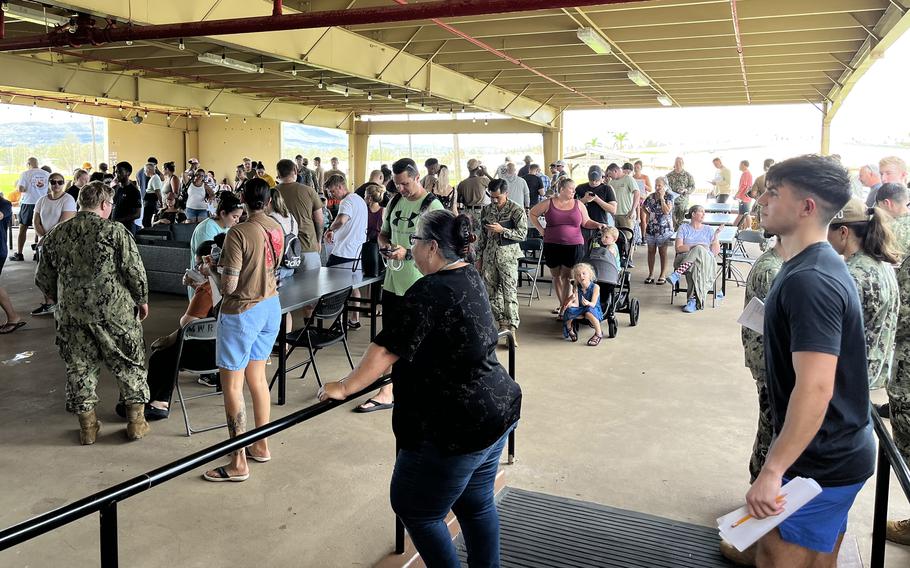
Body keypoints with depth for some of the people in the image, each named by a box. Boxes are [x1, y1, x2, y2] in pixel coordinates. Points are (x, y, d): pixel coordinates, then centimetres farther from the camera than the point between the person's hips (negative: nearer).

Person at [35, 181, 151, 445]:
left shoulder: (55, 235, 5)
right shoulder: (115, 231, -9)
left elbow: (43, 280, 11)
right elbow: (135, 272, -11)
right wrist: (142, 300, 3)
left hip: (71, 314, 4)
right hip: (115, 311, -3)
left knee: (79, 368, 14)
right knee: (128, 364, 11)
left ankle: (87, 426, 21)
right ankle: (136, 420, 16)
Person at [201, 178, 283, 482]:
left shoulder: (238, 233, -20)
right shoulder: (276, 227, 1)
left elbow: (229, 286, -20)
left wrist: (211, 271, 0)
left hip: (242, 312, -7)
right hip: (270, 306, 8)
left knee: (231, 385, 1)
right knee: (257, 377, 18)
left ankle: (238, 463, 6)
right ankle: (261, 446, 29)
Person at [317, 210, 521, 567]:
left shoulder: (430, 292, -20)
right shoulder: (470, 278, 8)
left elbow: (387, 350, -20)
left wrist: (345, 388, -9)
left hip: (456, 428, -9)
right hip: (497, 412, 10)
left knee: (415, 509, 9)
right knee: (477, 505, 21)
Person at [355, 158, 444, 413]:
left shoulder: (432, 205, -11)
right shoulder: (395, 202, 10)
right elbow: (383, 233, 20)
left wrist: (407, 253, -23)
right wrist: (385, 244, -3)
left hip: (419, 286, -6)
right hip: (394, 282, 6)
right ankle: (386, 392, 15)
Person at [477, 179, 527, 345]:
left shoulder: (517, 210, -6)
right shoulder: (486, 210, 9)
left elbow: (522, 234, -10)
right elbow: (482, 235, 14)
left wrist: (502, 230, -18)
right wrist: (480, 257, 13)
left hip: (508, 255, -5)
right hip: (489, 255, 5)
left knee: (510, 292, -7)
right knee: (492, 291, 8)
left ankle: (512, 328, -6)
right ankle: (502, 323, 20)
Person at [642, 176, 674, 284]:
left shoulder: (669, 197, -6)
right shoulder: (651, 197, 5)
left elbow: (667, 211, -20)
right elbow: (643, 207, 22)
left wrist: (662, 197, -17)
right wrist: (648, 214, 7)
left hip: (664, 228, -4)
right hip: (651, 228, 4)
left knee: (662, 252, 3)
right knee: (651, 251, 7)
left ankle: (663, 276, 8)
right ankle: (650, 275, 15)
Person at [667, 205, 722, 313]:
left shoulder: (709, 230, 22)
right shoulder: (684, 228, 18)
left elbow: (715, 251, 12)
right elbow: (678, 248, 3)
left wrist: (716, 235, 2)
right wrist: (694, 246, -9)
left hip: (706, 260, 1)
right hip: (684, 258, -1)